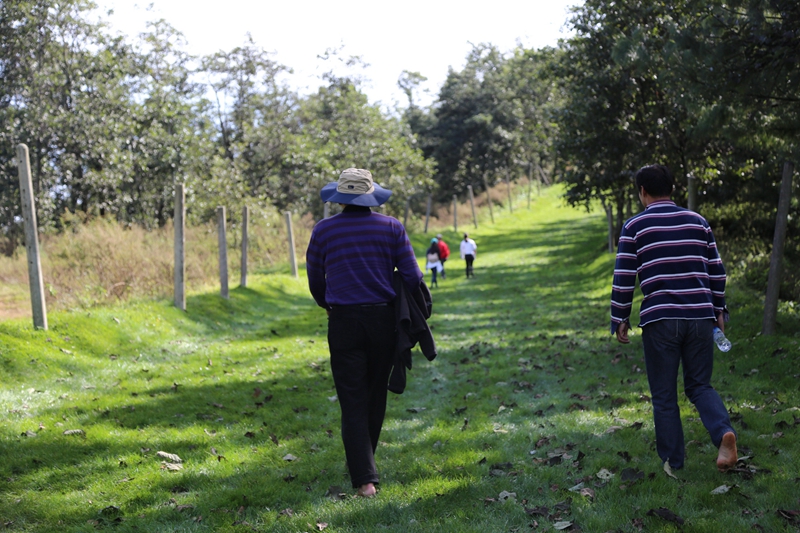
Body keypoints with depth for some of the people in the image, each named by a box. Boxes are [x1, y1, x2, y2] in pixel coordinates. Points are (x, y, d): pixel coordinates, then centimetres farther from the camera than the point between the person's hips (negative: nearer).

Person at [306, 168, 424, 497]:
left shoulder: (323, 231, -1)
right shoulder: (391, 228, 0)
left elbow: (315, 281, 8)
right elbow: (412, 277, -2)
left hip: (343, 322, -1)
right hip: (383, 319, 2)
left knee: (353, 402, 1)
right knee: (375, 396, 18)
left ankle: (364, 479, -7)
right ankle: (363, 461, 34)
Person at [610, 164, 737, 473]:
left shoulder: (634, 227, 0)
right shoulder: (698, 222, 10)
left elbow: (624, 278, -3)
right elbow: (716, 271, 11)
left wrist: (619, 319, 5)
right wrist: (719, 309, 20)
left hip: (659, 320, -3)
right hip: (700, 317, 3)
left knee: (664, 396, 8)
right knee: (699, 385, 14)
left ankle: (673, 462, 12)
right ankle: (724, 432, -13)